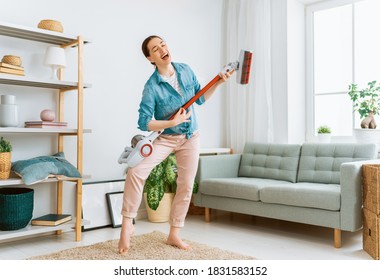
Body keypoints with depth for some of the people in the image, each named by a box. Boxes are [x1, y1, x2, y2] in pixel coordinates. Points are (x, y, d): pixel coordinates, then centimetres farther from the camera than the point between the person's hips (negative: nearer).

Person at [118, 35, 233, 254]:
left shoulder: (185, 70, -6)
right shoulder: (152, 86, -20)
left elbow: (200, 98, 6)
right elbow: (144, 123, -20)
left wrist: (218, 83, -7)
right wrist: (173, 122, -28)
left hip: (191, 138, 4)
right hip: (166, 138, -4)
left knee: (186, 186, 7)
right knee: (136, 171, -24)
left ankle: (174, 235, 22)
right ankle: (127, 225, -7)